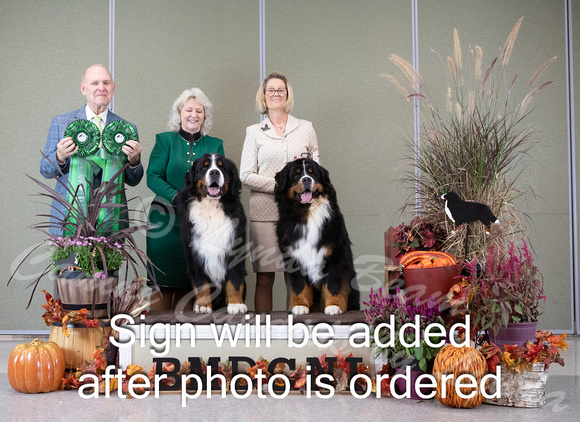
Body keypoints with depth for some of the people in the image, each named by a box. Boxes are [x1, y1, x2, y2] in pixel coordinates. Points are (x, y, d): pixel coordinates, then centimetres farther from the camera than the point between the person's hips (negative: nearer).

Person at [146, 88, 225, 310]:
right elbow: (153, 176, -2)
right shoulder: (165, 140, 7)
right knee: (163, 279, -4)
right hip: (166, 222, -2)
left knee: (189, 279, 2)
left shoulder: (215, 145, 13)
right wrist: (179, 198, -16)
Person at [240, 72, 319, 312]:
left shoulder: (306, 128, 14)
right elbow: (245, 175, 3)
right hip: (264, 212, -1)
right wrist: (279, 185, -8)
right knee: (264, 278, -1)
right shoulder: (254, 132, 10)